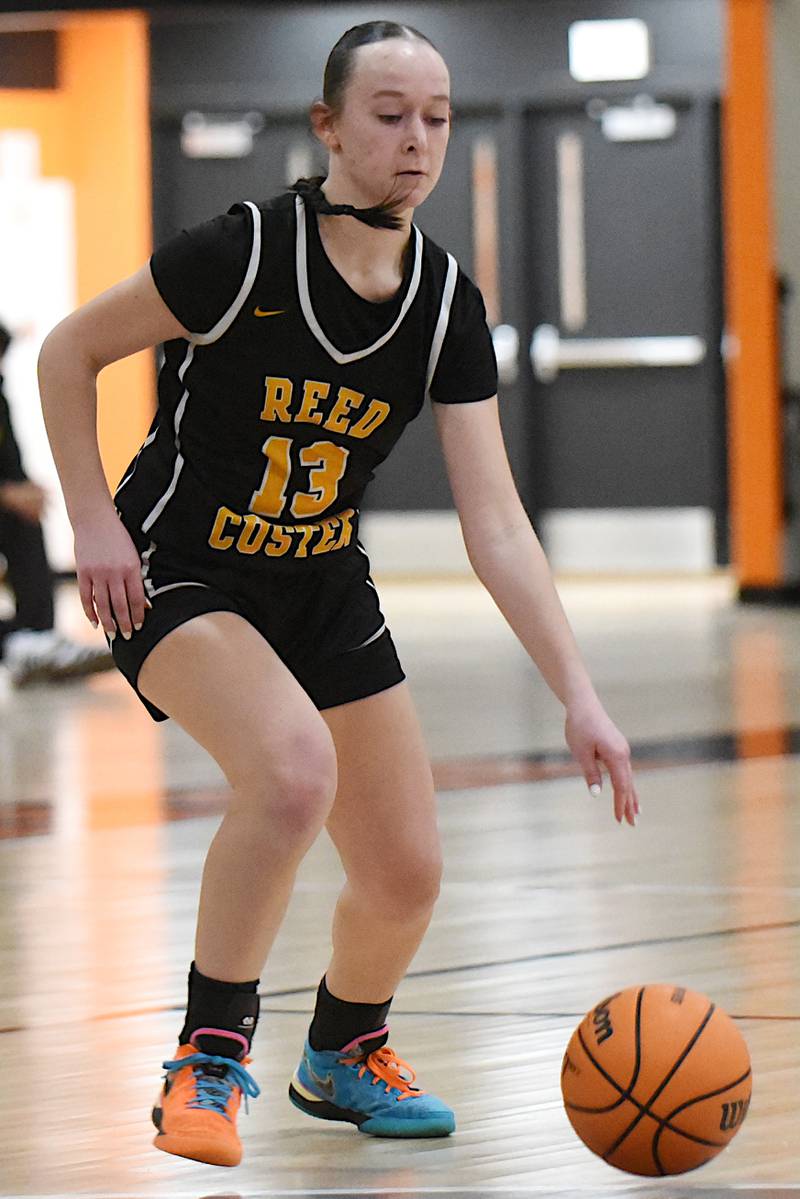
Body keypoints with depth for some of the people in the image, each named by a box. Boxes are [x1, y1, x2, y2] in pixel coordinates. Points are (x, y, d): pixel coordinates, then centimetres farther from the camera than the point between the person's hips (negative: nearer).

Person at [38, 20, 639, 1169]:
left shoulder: (448, 307, -9)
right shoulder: (246, 252, -22)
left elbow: (496, 524, -11)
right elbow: (67, 352, -9)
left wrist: (580, 694, -19)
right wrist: (94, 521, -14)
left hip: (324, 590, 6)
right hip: (177, 574, -6)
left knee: (406, 875, 4)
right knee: (294, 766, -34)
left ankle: (343, 1056, 37)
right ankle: (209, 1057, -17)